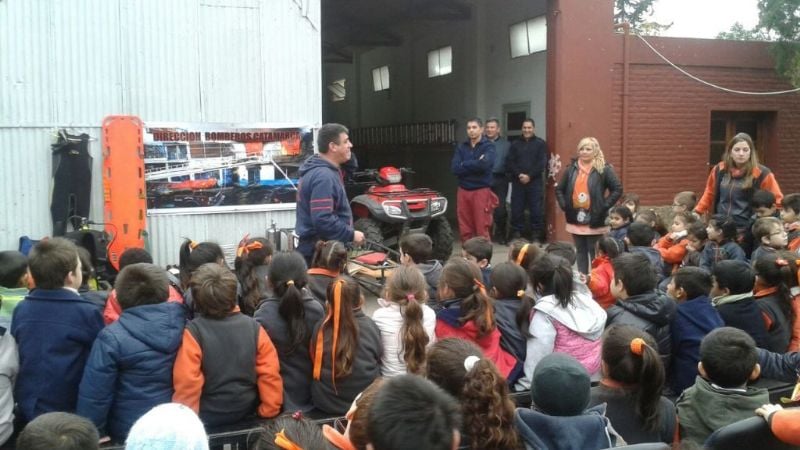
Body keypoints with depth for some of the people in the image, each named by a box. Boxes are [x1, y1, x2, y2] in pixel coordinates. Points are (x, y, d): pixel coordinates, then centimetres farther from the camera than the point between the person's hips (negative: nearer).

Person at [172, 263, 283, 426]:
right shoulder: (253, 327, -11)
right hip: (246, 412, 3)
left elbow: (186, 383, -20)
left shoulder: (193, 332, -21)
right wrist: (268, 411, 3)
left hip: (208, 417, -3)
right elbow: (270, 374, -10)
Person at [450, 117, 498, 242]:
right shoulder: (461, 147, 9)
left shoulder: (488, 146, -2)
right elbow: (455, 168, -4)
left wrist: (464, 165, -8)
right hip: (463, 191, 4)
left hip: (481, 191, -4)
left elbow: (485, 164, -20)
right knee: (464, 230, 8)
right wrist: (475, 164, -10)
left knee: (482, 229, -4)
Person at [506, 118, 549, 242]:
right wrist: (519, 175, -11)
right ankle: (516, 235, 9)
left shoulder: (540, 143, 6)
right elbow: (510, 162, 5)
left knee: (536, 210, -3)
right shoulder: (515, 144, 14)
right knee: (516, 209, 2)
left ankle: (536, 236, 3)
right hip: (518, 182, 2)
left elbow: (542, 163, -4)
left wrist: (529, 176, -12)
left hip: (535, 182, -2)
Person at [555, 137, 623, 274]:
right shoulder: (571, 168, 6)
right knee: (581, 251, 14)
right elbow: (559, 189, 15)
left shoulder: (603, 169, -7)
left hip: (595, 220, -4)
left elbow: (617, 189, -8)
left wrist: (604, 206, -12)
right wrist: (564, 205, 2)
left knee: (595, 252, 4)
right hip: (576, 219, 4)